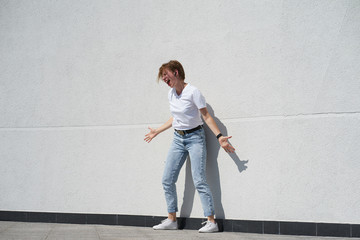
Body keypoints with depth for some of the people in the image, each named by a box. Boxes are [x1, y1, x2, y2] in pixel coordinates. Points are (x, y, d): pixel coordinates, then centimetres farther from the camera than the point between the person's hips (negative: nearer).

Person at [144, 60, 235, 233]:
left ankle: (212, 222, -10)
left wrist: (219, 137, -23)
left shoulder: (193, 92, -14)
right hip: (178, 139, 7)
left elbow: (206, 116, -14)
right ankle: (171, 220, 13)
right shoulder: (171, 94, 8)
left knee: (199, 181, -13)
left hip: (195, 138, -7)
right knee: (167, 180, 3)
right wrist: (157, 132, 28)